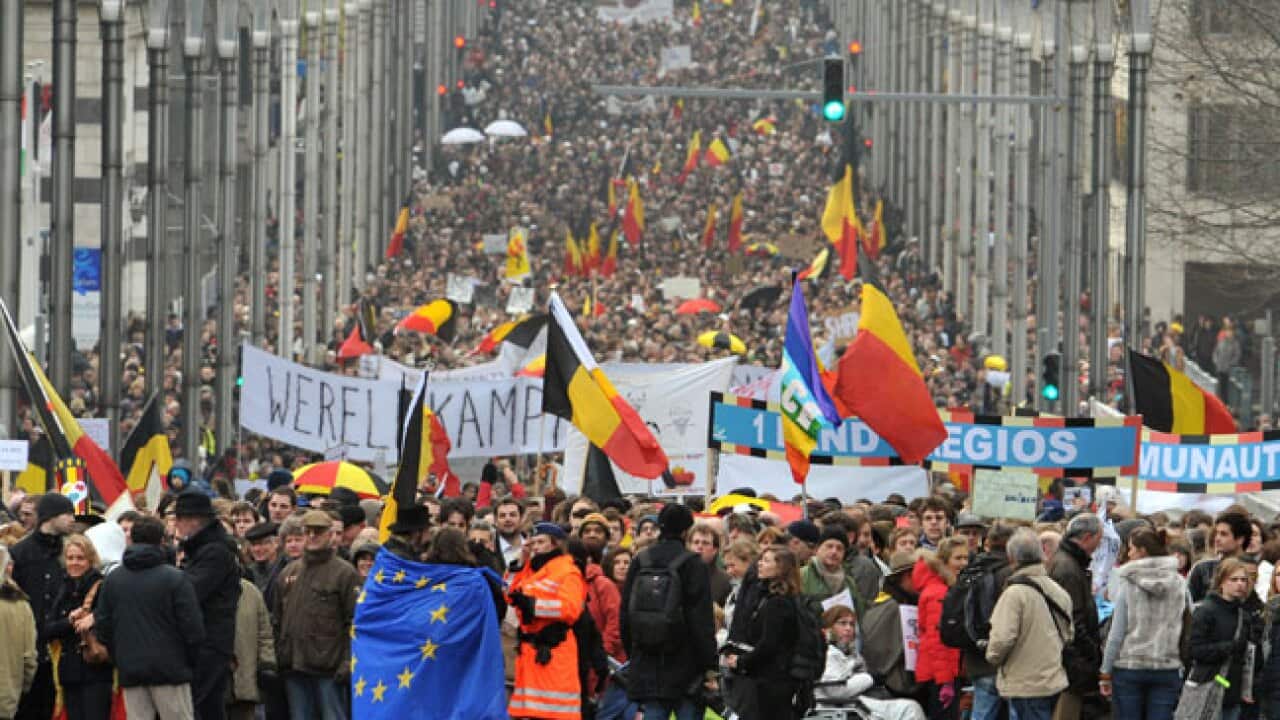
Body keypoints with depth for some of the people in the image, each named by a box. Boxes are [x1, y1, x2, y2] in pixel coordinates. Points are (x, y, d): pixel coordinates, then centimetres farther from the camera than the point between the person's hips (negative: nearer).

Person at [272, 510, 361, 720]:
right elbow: (277, 618, 20)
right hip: (294, 666, 6)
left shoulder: (343, 572, -2)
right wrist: (277, 655, 11)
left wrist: (348, 661, -14)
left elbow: (355, 622, -6)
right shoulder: (289, 572, 16)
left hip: (328, 666, -6)